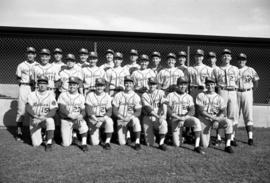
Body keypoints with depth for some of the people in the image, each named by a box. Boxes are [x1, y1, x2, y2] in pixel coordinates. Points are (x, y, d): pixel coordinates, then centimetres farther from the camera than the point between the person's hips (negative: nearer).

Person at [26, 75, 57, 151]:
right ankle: (40, 135, 26)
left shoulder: (50, 95, -2)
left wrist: (43, 117, -28)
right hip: (34, 120, 1)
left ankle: (49, 143, -23)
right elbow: (28, 108, -10)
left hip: (46, 118, -1)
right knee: (36, 144, -10)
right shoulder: (32, 95, 3)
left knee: (50, 120, -38)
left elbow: (53, 111, -11)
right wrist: (35, 116, -28)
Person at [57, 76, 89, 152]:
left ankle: (84, 144, -19)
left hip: (77, 119, 0)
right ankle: (70, 134, 25)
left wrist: (81, 116, -21)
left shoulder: (81, 97, 7)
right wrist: (70, 115, -24)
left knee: (83, 124, -36)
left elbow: (83, 110, 3)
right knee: (66, 144, -8)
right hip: (65, 120, 0)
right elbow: (62, 109, -8)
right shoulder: (63, 95, 3)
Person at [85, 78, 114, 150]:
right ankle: (97, 135, 24)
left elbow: (109, 111, -4)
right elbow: (89, 110, -9)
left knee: (109, 121, -36)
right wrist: (96, 119, -23)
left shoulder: (107, 96, 2)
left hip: (104, 118, 1)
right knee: (95, 143, -12)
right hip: (93, 119, -1)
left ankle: (107, 142, -20)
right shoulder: (90, 95, -2)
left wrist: (102, 119, -23)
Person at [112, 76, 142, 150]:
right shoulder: (118, 95, 2)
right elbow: (114, 110, -1)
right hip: (121, 120, 1)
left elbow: (138, 112, -6)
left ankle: (137, 142, -25)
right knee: (122, 143, -9)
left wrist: (130, 117, -24)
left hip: (131, 118, -1)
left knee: (136, 120, -38)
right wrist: (120, 117, -19)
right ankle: (127, 135, 26)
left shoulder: (136, 97, -1)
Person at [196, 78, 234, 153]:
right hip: (204, 119, -2)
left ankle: (227, 146, -21)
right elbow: (201, 111, -9)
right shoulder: (200, 96, 1)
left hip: (217, 119, 2)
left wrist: (217, 121, -21)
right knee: (205, 145, -10)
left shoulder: (219, 97, 6)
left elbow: (222, 112, -2)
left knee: (229, 122, -31)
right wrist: (212, 117, -21)